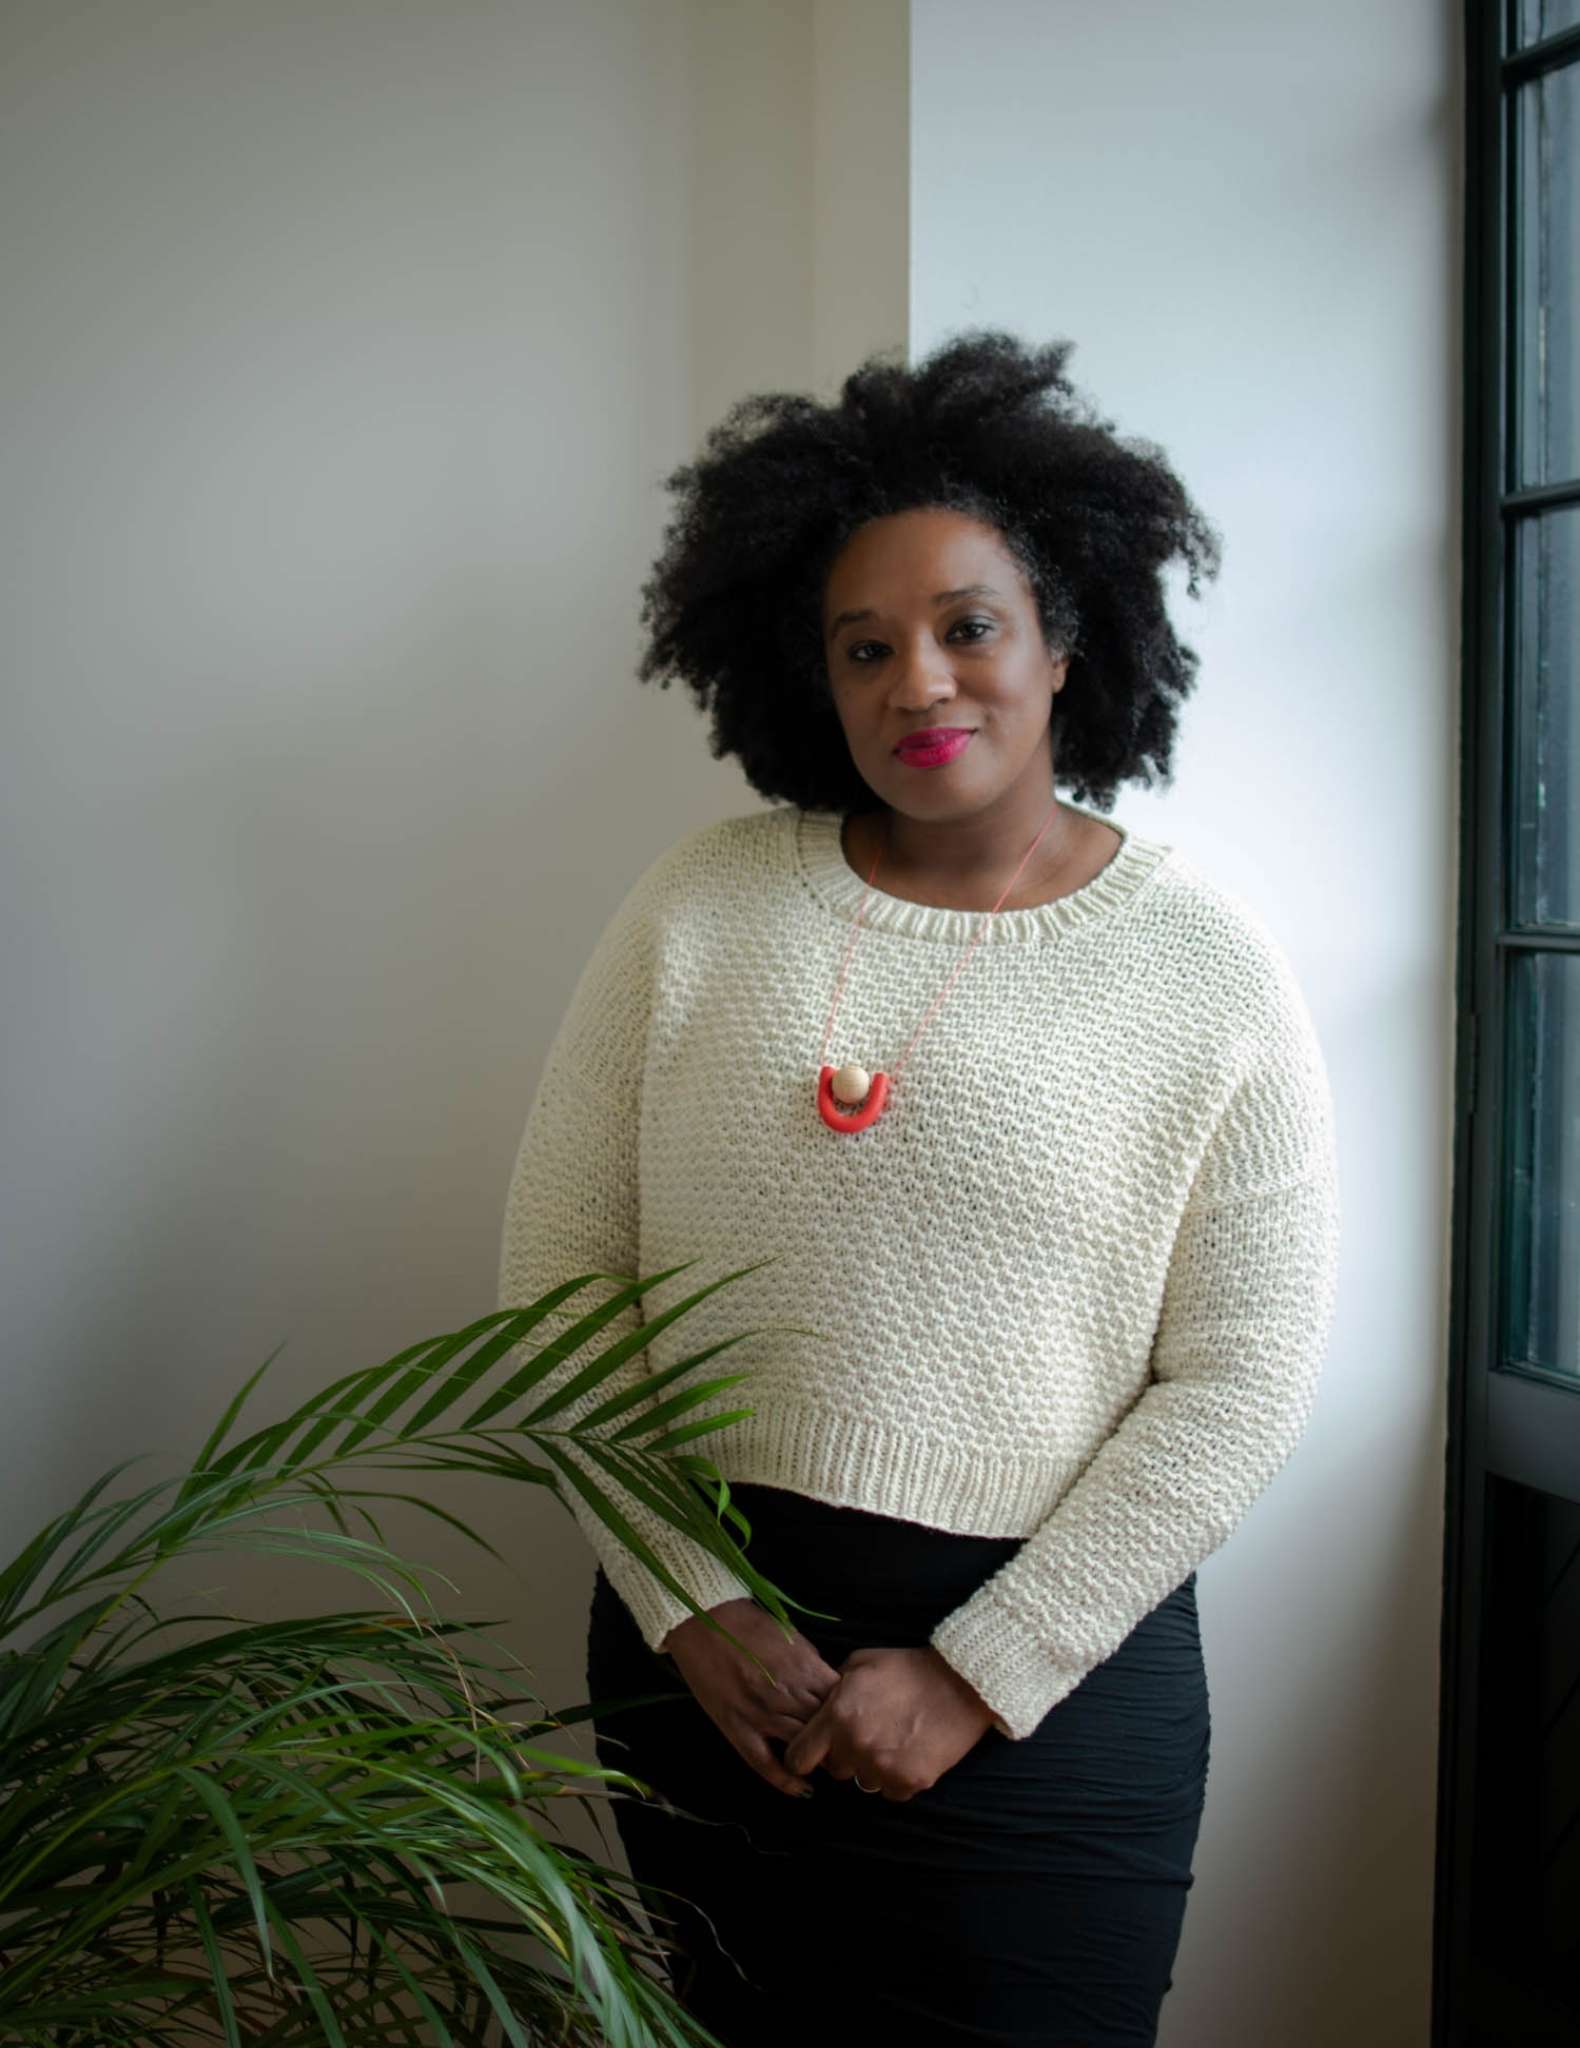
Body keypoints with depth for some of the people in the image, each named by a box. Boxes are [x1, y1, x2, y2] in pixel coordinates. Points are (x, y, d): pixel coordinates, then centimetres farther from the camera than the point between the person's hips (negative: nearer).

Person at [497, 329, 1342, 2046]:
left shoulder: (1212, 971, -6)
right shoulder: (700, 908, -2)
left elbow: (1239, 1385, -8)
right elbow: (556, 1273, -1)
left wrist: (977, 1677, -11)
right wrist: (691, 1610, -7)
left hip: (1051, 1676, -2)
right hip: (698, 1647, 2)